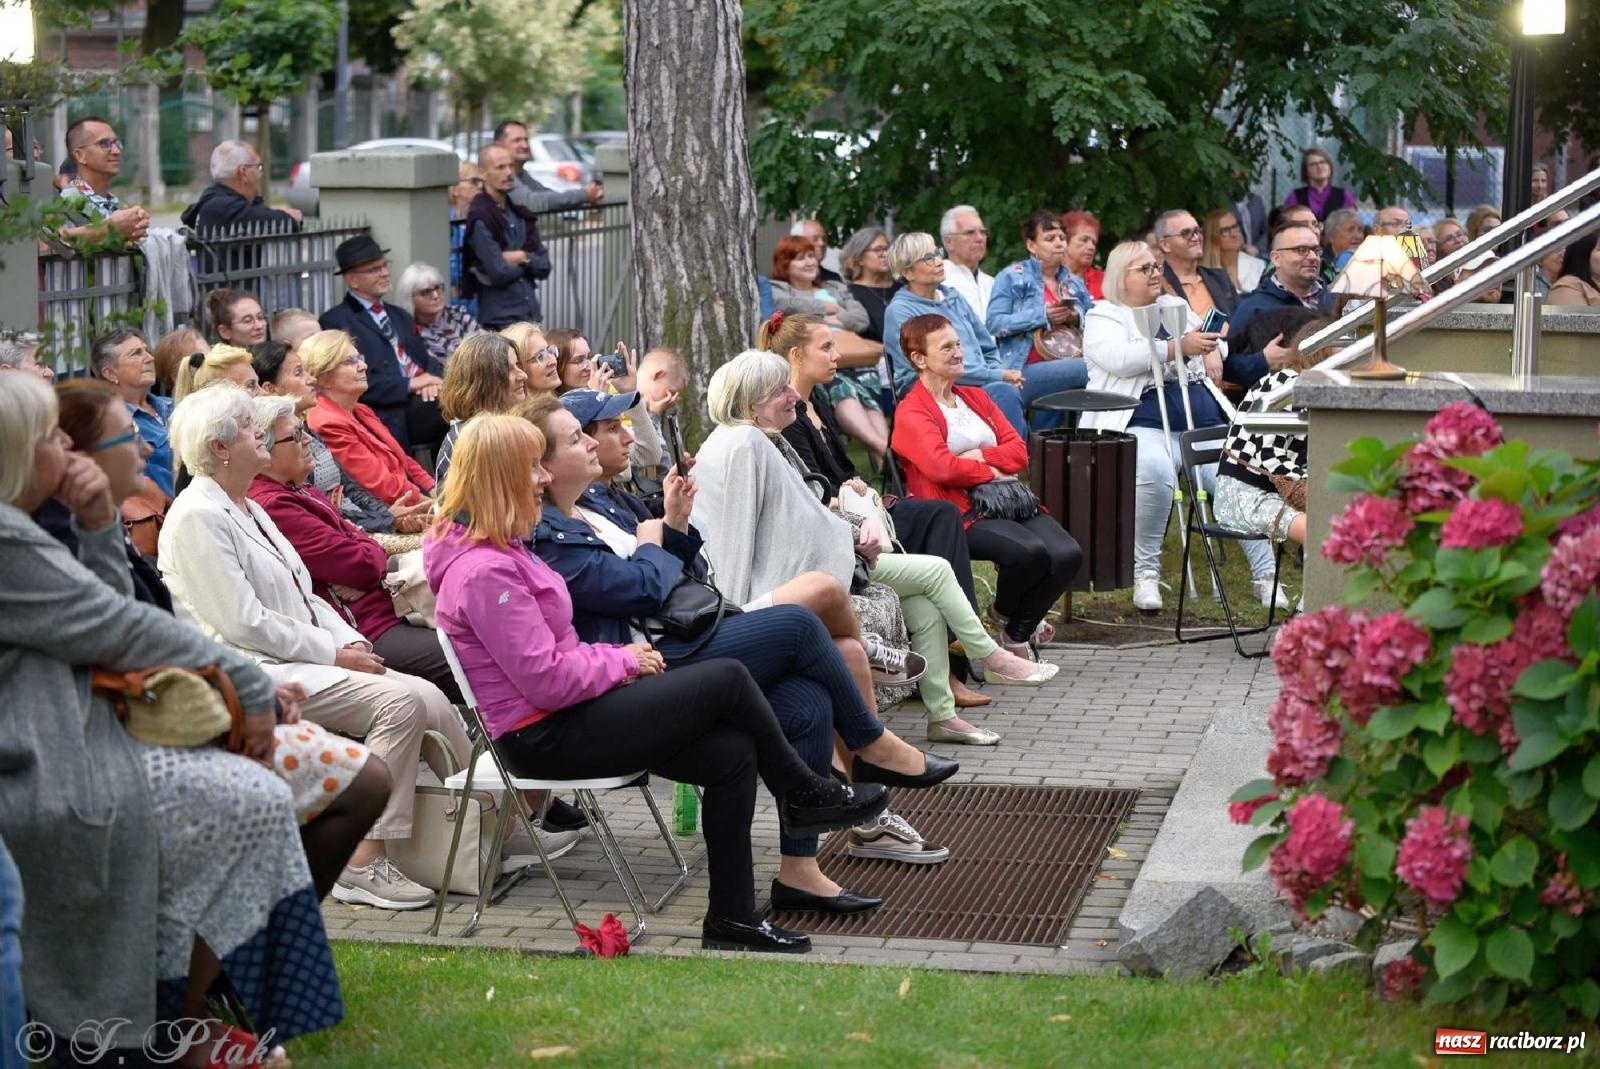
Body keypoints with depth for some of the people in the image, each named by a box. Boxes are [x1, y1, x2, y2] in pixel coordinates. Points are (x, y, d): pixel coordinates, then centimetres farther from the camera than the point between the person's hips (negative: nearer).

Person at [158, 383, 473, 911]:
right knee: (402, 702, -25)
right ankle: (363, 865, -23)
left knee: (429, 699, -8)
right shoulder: (198, 517, -11)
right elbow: (244, 623, -17)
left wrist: (351, 640, 3)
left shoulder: (249, 510, 20)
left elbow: (303, 596, 21)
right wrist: (334, 653, -13)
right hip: (256, 671, -9)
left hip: (300, 659, 9)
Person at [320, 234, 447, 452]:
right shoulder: (335, 322, 3)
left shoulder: (400, 316, 27)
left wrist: (431, 379, -2)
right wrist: (410, 384, -11)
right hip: (392, 417, -7)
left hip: (424, 402, 7)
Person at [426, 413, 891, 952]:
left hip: (562, 715, 11)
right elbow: (546, 680, -23)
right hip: (544, 739, -11)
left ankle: (732, 917, 1)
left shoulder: (498, 550, 13)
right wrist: (621, 660, -8)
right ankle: (805, 795, 11)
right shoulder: (485, 572, -21)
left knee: (733, 753, -3)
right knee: (728, 679, -12)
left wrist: (615, 657, 4)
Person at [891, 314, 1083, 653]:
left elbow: (1018, 451, 13)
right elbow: (941, 467, -17)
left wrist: (979, 455, -5)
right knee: (1030, 551, -31)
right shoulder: (912, 413, -1)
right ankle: (1004, 612, 4)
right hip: (961, 512, -7)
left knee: (1067, 554, -18)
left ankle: (1017, 635, 3)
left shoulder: (975, 398, 23)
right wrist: (992, 472, -4)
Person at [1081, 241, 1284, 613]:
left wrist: (1212, 349, 3)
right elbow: (1120, 358, -13)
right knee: (1155, 472, -38)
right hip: (1143, 424, -6)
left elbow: (1217, 339, 28)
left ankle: (1265, 575, -14)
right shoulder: (1103, 318, 7)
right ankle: (1146, 572, -23)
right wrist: (1179, 346, -17)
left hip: (1203, 421, 6)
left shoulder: (1175, 306, 26)